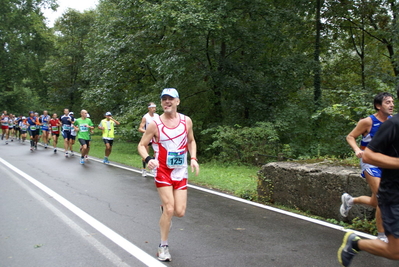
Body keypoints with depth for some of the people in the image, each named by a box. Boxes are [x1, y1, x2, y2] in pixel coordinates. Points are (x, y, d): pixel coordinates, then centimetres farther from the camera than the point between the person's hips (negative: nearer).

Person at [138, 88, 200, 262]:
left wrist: (193, 158, -2)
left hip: (181, 172, 3)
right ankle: (163, 247, 12)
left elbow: (191, 141, 14)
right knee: (169, 210, -9)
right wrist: (148, 159, -24)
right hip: (163, 171, -3)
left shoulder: (186, 121, 0)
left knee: (179, 212, -1)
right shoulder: (155, 124, -10)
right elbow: (141, 145, -4)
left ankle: (165, 209, 37)